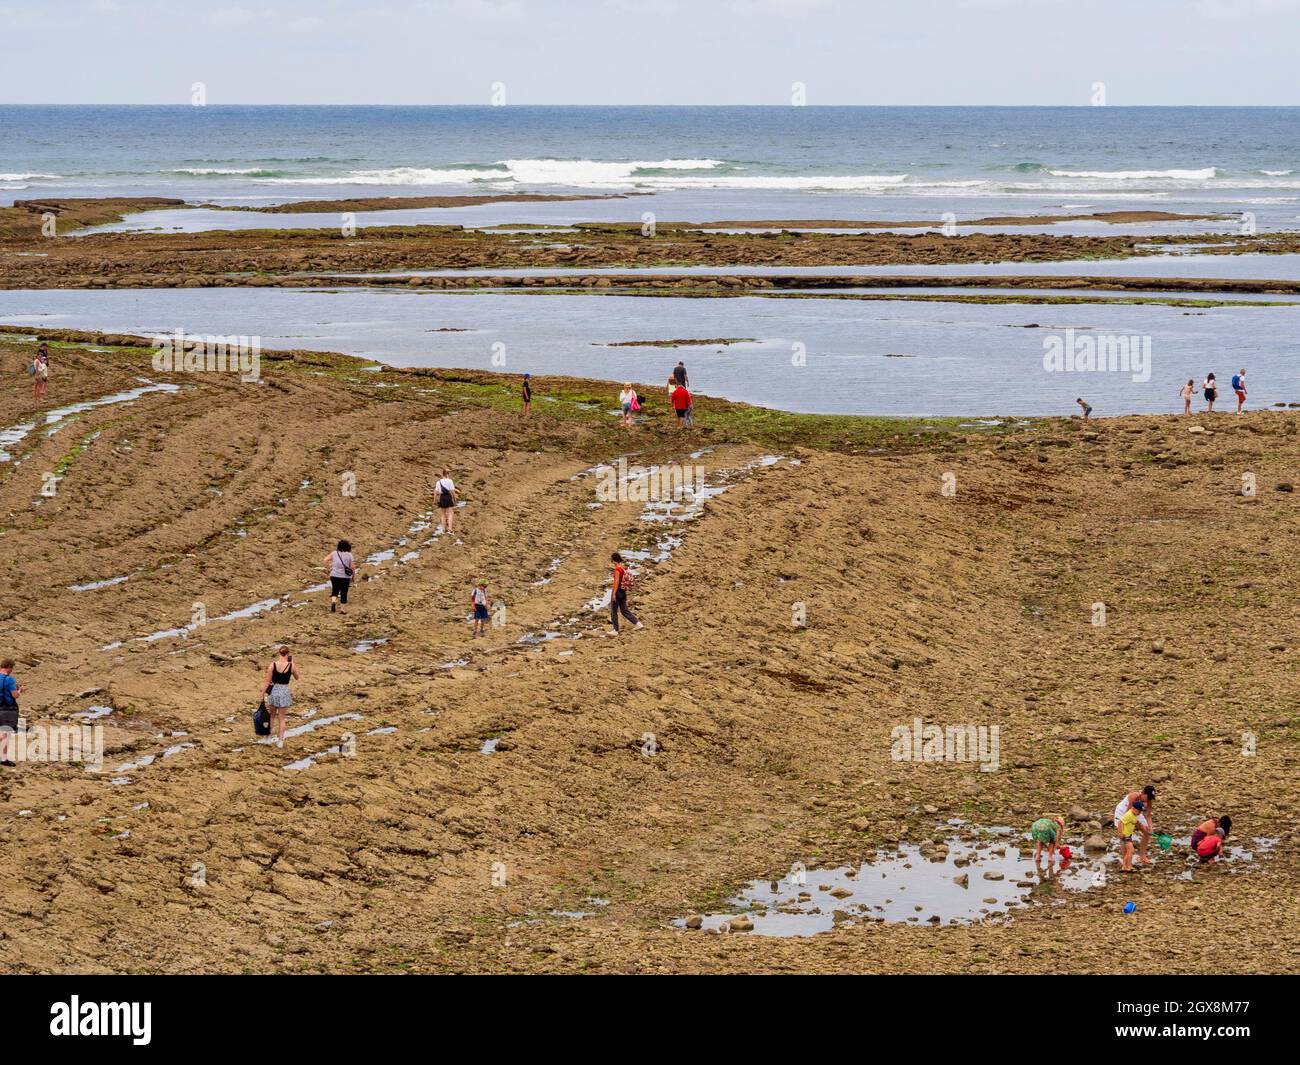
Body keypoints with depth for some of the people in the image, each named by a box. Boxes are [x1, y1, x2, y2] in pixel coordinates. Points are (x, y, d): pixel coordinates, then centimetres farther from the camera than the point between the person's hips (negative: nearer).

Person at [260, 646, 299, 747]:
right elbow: (297, 678, 9)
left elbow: (268, 681, -6)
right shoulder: (291, 666, -9)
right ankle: (280, 740, 8)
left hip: (273, 691, 0)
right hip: (284, 692, 0)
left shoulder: (273, 665, -10)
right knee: (281, 718, 10)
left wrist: (262, 693, 4)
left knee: (272, 715, 23)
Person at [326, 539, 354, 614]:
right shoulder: (349, 555, -7)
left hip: (334, 576, 2)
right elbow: (352, 566, -9)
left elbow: (326, 560, -5)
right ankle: (343, 610, 15)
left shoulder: (334, 553, -1)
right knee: (344, 593, 10)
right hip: (345, 577, -2)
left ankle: (333, 602, -7)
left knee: (335, 591, 19)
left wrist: (328, 568, 7)